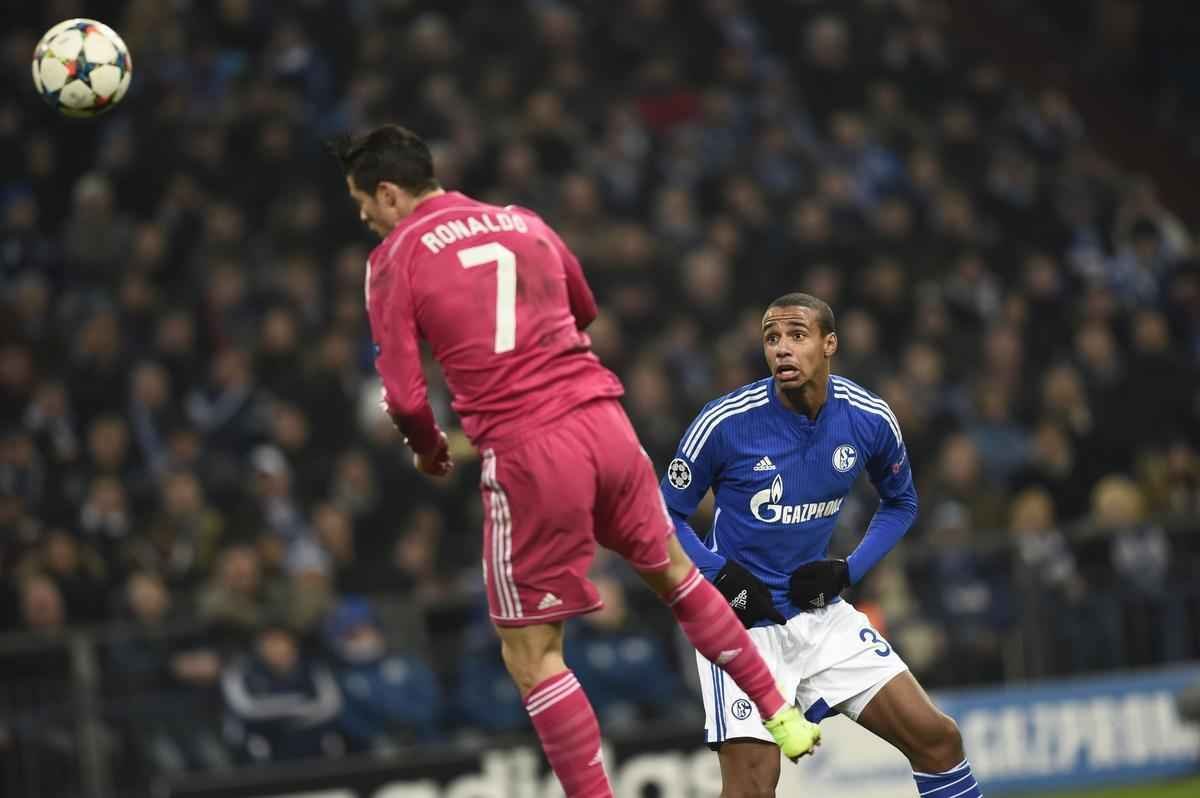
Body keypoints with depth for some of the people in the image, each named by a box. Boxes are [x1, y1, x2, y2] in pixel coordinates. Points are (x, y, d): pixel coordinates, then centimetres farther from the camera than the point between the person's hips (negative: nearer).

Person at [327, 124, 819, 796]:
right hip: (603, 421, 6)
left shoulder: (395, 258, -2)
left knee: (532, 656, 4)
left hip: (526, 455, -6)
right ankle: (781, 713, 33)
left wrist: (430, 451, 11)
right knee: (674, 571, 28)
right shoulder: (524, 223, 14)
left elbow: (405, 395, -8)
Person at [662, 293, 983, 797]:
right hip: (742, 621, -4)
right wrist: (724, 577, -18)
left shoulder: (870, 419, -5)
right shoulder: (726, 422, -16)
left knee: (936, 738, -1)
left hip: (820, 614, 4)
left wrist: (849, 570, -1)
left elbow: (900, 502, 14)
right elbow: (667, 516, -4)